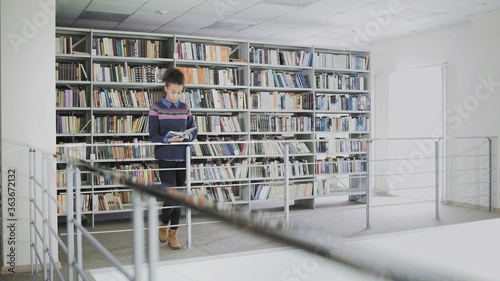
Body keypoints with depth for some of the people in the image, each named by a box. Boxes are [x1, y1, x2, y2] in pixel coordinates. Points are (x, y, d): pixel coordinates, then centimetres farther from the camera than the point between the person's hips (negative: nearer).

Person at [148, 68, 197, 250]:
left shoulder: (185, 108, 9)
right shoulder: (156, 108, -2)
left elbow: (194, 132, 11)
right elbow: (153, 136, -7)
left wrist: (188, 136, -12)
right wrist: (168, 139, -24)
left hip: (182, 157, 4)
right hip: (165, 158, -4)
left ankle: (173, 234, 19)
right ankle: (163, 224, 21)